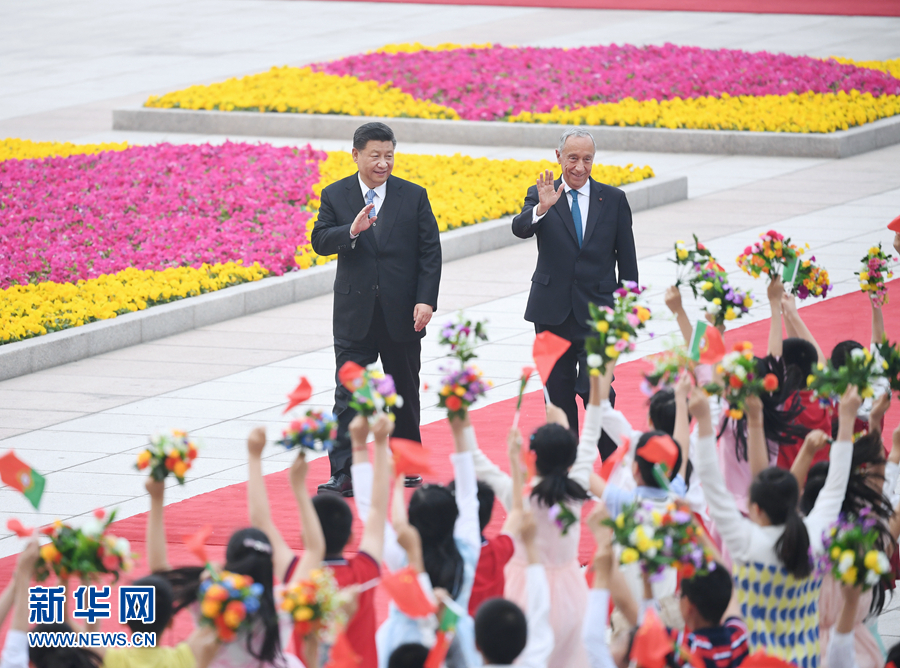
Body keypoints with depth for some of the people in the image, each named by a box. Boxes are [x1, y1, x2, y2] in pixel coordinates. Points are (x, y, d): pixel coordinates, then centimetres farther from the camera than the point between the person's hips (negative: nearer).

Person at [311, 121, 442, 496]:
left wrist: (426, 300, -11)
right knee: (348, 395, -6)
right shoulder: (335, 195, 2)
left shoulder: (414, 196, 1)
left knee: (405, 392, 14)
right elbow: (319, 241, -7)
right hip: (355, 314, -1)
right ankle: (343, 475, -8)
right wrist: (351, 232, -27)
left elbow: (430, 252, -1)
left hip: (402, 314, 1)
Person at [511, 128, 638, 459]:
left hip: (596, 310, -1)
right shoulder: (541, 195, 2)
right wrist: (541, 208, -38)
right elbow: (520, 229, -18)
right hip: (552, 309, 1)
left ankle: (611, 461, 1)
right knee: (558, 391, 8)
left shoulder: (613, 199, 4)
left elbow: (626, 258, 7)